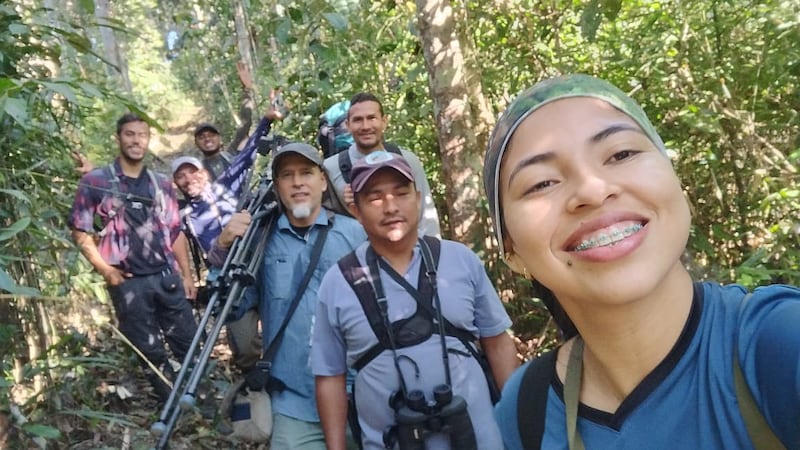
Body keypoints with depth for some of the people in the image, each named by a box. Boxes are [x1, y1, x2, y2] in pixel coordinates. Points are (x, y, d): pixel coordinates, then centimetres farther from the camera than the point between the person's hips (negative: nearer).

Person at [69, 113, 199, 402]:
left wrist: (186, 275, 9)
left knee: (190, 343, 6)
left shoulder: (162, 183, 12)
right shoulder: (95, 181, 0)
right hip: (128, 283, -3)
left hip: (167, 277, 3)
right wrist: (105, 269, -8)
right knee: (150, 352, 6)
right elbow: (80, 231, 2)